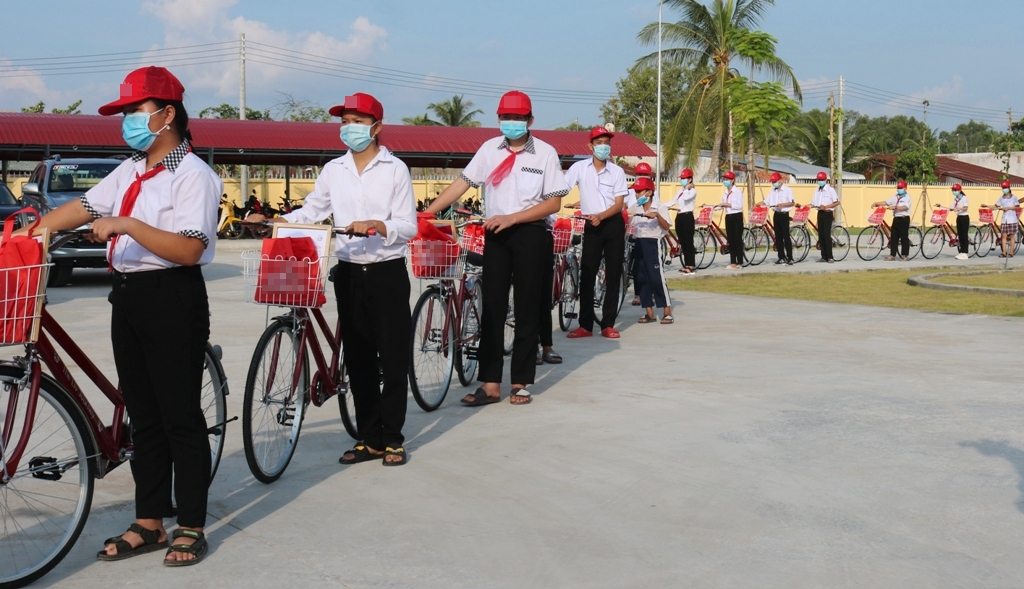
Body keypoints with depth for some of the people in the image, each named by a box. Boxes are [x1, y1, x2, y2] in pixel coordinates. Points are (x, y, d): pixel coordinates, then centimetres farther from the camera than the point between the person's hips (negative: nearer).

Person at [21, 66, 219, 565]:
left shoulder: (192, 175, -11)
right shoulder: (130, 172, 16)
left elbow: (188, 249, -20)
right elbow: (84, 208, 19)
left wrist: (127, 225, -24)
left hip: (172, 299, -8)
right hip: (128, 297, 8)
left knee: (180, 416, -1)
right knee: (142, 416, 12)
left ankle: (191, 528, 9)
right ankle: (148, 523, 21)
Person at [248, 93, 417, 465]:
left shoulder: (395, 169, -3)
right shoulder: (334, 170, 9)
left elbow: (408, 226, -8)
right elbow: (311, 212, 9)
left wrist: (376, 225, -25)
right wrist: (274, 221, -7)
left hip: (387, 273, -4)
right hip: (349, 274, 4)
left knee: (393, 359, 0)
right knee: (358, 360, 8)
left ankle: (393, 439, 10)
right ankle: (369, 439, 16)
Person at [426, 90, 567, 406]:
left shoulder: (545, 153, -5)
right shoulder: (489, 148, 4)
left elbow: (554, 202, -7)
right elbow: (462, 183, 1)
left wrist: (512, 218, -16)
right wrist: (427, 212, -8)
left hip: (530, 234, -3)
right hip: (496, 233, 3)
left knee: (526, 309, 4)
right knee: (492, 307, 2)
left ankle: (521, 383, 12)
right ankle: (490, 384, 5)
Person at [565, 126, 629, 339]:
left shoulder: (617, 171, -2)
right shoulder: (580, 167, -3)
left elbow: (619, 204, -5)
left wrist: (600, 216, -21)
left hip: (613, 225, 1)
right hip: (591, 226, 0)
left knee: (613, 275, 2)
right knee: (587, 275, -2)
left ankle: (608, 324, 9)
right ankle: (585, 325, 3)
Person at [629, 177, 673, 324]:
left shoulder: (660, 207, -3)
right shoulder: (636, 208, 11)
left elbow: (666, 227, -15)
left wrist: (657, 215, -29)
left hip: (652, 243, -6)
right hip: (639, 244, 6)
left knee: (657, 277, -10)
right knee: (641, 278, 4)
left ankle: (667, 313, -5)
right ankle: (649, 313, 10)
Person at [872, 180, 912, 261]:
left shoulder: (907, 197, -5)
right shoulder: (895, 197, 15)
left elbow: (905, 207, -20)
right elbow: (886, 202, 8)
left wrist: (895, 207, -34)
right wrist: (876, 203, -5)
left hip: (904, 219, -7)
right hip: (896, 218, 7)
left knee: (904, 237, -3)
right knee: (894, 237, 6)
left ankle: (905, 255, 3)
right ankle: (892, 255, 9)